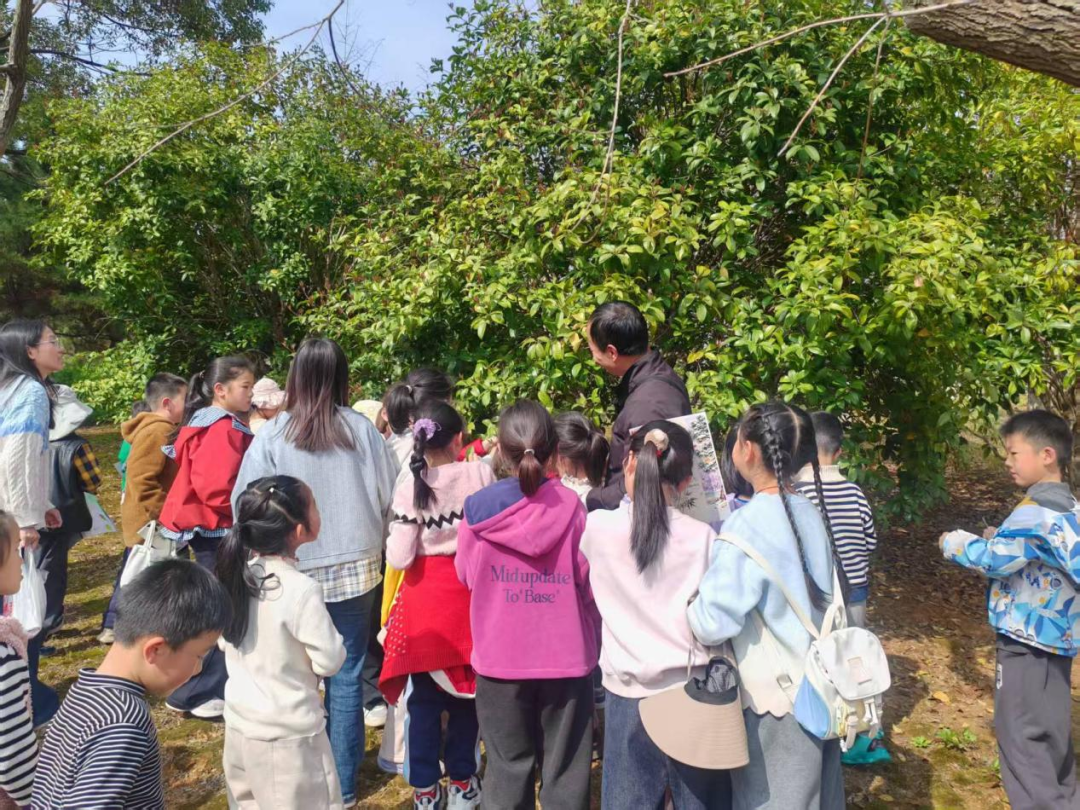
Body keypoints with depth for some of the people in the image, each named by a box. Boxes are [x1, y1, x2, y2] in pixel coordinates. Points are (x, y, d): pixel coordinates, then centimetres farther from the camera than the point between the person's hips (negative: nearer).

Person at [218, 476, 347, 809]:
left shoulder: (236, 572, -5)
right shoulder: (301, 589, -26)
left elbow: (224, 642, 9)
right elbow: (329, 661, -17)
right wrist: (334, 640, 0)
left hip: (240, 724, 7)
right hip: (288, 735, -7)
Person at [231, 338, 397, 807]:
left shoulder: (271, 437, -9)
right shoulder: (363, 431, -6)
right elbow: (389, 499, -1)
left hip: (294, 574, 0)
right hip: (355, 571, 1)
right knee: (347, 680, 10)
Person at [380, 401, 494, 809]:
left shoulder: (408, 490, -11)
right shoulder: (480, 474, -10)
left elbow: (399, 558, -13)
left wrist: (394, 539, 7)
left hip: (425, 597, -1)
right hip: (469, 592, 1)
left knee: (423, 697, 13)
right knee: (467, 688, 17)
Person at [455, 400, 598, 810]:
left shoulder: (478, 510, -10)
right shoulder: (572, 507, -13)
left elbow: (466, 575, 5)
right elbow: (591, 582, -6)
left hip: (500, 658, 1)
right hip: (565, 656, 0)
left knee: (508, 766, 17)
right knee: (565, 768, 14)